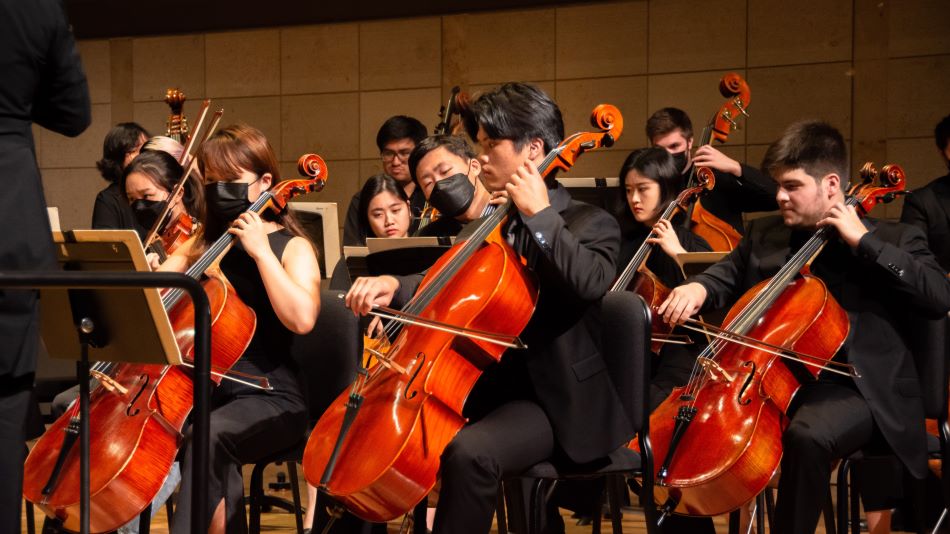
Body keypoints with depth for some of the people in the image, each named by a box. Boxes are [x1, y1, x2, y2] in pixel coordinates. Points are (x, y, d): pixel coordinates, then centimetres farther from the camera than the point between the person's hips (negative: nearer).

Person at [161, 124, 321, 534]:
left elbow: (301, 318, -20)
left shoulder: (292, 247, 0)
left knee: (209, 435, -35)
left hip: (269, 398, -4)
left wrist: (260, 250, -17)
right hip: (207, 392, 4)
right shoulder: (203, 246, 16)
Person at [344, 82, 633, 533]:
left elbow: (589, 283, -29)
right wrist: (395, 286, -7)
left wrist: (539, 214, -23)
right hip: (483, 386, 8)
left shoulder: (590, 224, -7)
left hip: (555, 403, -7)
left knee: (470, 452, -35)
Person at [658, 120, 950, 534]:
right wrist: (698, 288, -1)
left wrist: (865, 242, -15)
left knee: (807, 435, -37)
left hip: (853, 388, -5)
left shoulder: (894, 239, 0)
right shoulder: (764, 235, 14)